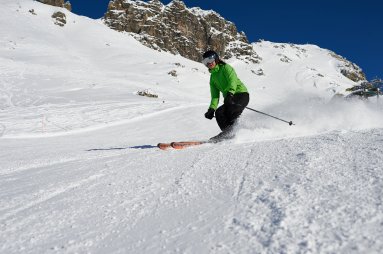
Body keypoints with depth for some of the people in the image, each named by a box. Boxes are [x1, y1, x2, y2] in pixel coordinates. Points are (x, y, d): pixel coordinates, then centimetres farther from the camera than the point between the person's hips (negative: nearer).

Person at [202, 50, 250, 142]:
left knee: (231, 110, -33)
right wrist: (212, 109, -4)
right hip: (230, 98, 6)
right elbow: (215, 95, 12)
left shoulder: (225, 67, 1)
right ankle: (227, 133, -19)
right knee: (219, 112, -18)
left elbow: (233, 80, -18)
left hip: (241, 94, -6)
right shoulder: (212, 77, 19)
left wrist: (230, 93, -37)